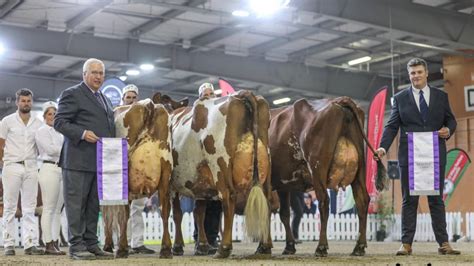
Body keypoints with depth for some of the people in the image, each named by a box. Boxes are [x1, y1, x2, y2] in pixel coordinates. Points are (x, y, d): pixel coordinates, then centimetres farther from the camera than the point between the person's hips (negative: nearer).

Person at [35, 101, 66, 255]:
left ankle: (55, 244, 8)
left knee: (57, 209, 6)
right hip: (50, 169, -7)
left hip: (62, 170, 7)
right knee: (48, 209, -6)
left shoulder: (59, 132, 21)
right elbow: (50, 149, -12)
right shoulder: (42, 131, 0)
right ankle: (49, 245, -6)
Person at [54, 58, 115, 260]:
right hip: (78, 161, -8)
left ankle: (91, 244, 16)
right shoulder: (72, 94, -2)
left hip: (99, 162, 8)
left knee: (93, 205, 10)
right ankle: (76, 246, 0)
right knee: (76, 203, -3)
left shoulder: (104, 100, 22)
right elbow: (59, 122, -9)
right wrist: (82, 133, -21)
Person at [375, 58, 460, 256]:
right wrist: (383, 147, -14)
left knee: (436, 200, 4)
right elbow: (392, 126, 1)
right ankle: (406, 243, 4)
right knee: (409, 200, 1)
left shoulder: (441, 96, 9)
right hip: (409, 157, -1)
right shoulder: (400, 98, 5)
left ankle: (443, 243, 7)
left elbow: (450, 120, 13)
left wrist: (448, 130, -10)